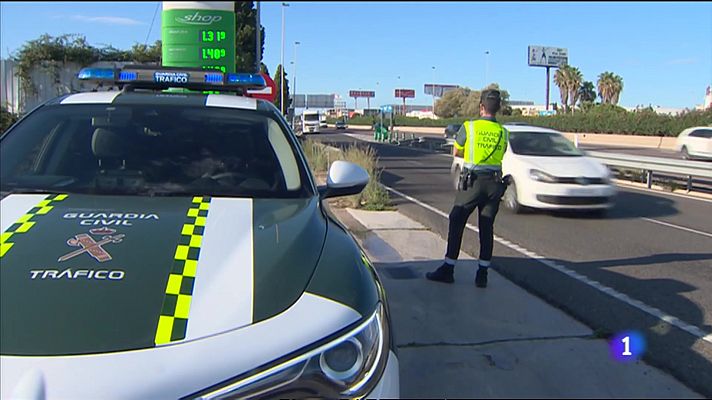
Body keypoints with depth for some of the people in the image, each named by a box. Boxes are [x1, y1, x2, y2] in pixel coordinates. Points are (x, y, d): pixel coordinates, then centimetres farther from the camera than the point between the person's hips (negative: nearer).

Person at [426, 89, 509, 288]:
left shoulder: (469, 127, -5)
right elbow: (500, 156, 10)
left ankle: (448, 270, 9)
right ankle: (482, 274, 11)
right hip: (494, 183, 4)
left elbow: (456, 151, 6)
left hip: (472, 182, -4)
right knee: (487, 228, 9)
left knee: (456, 224, 6)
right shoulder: (503, 133, 6)